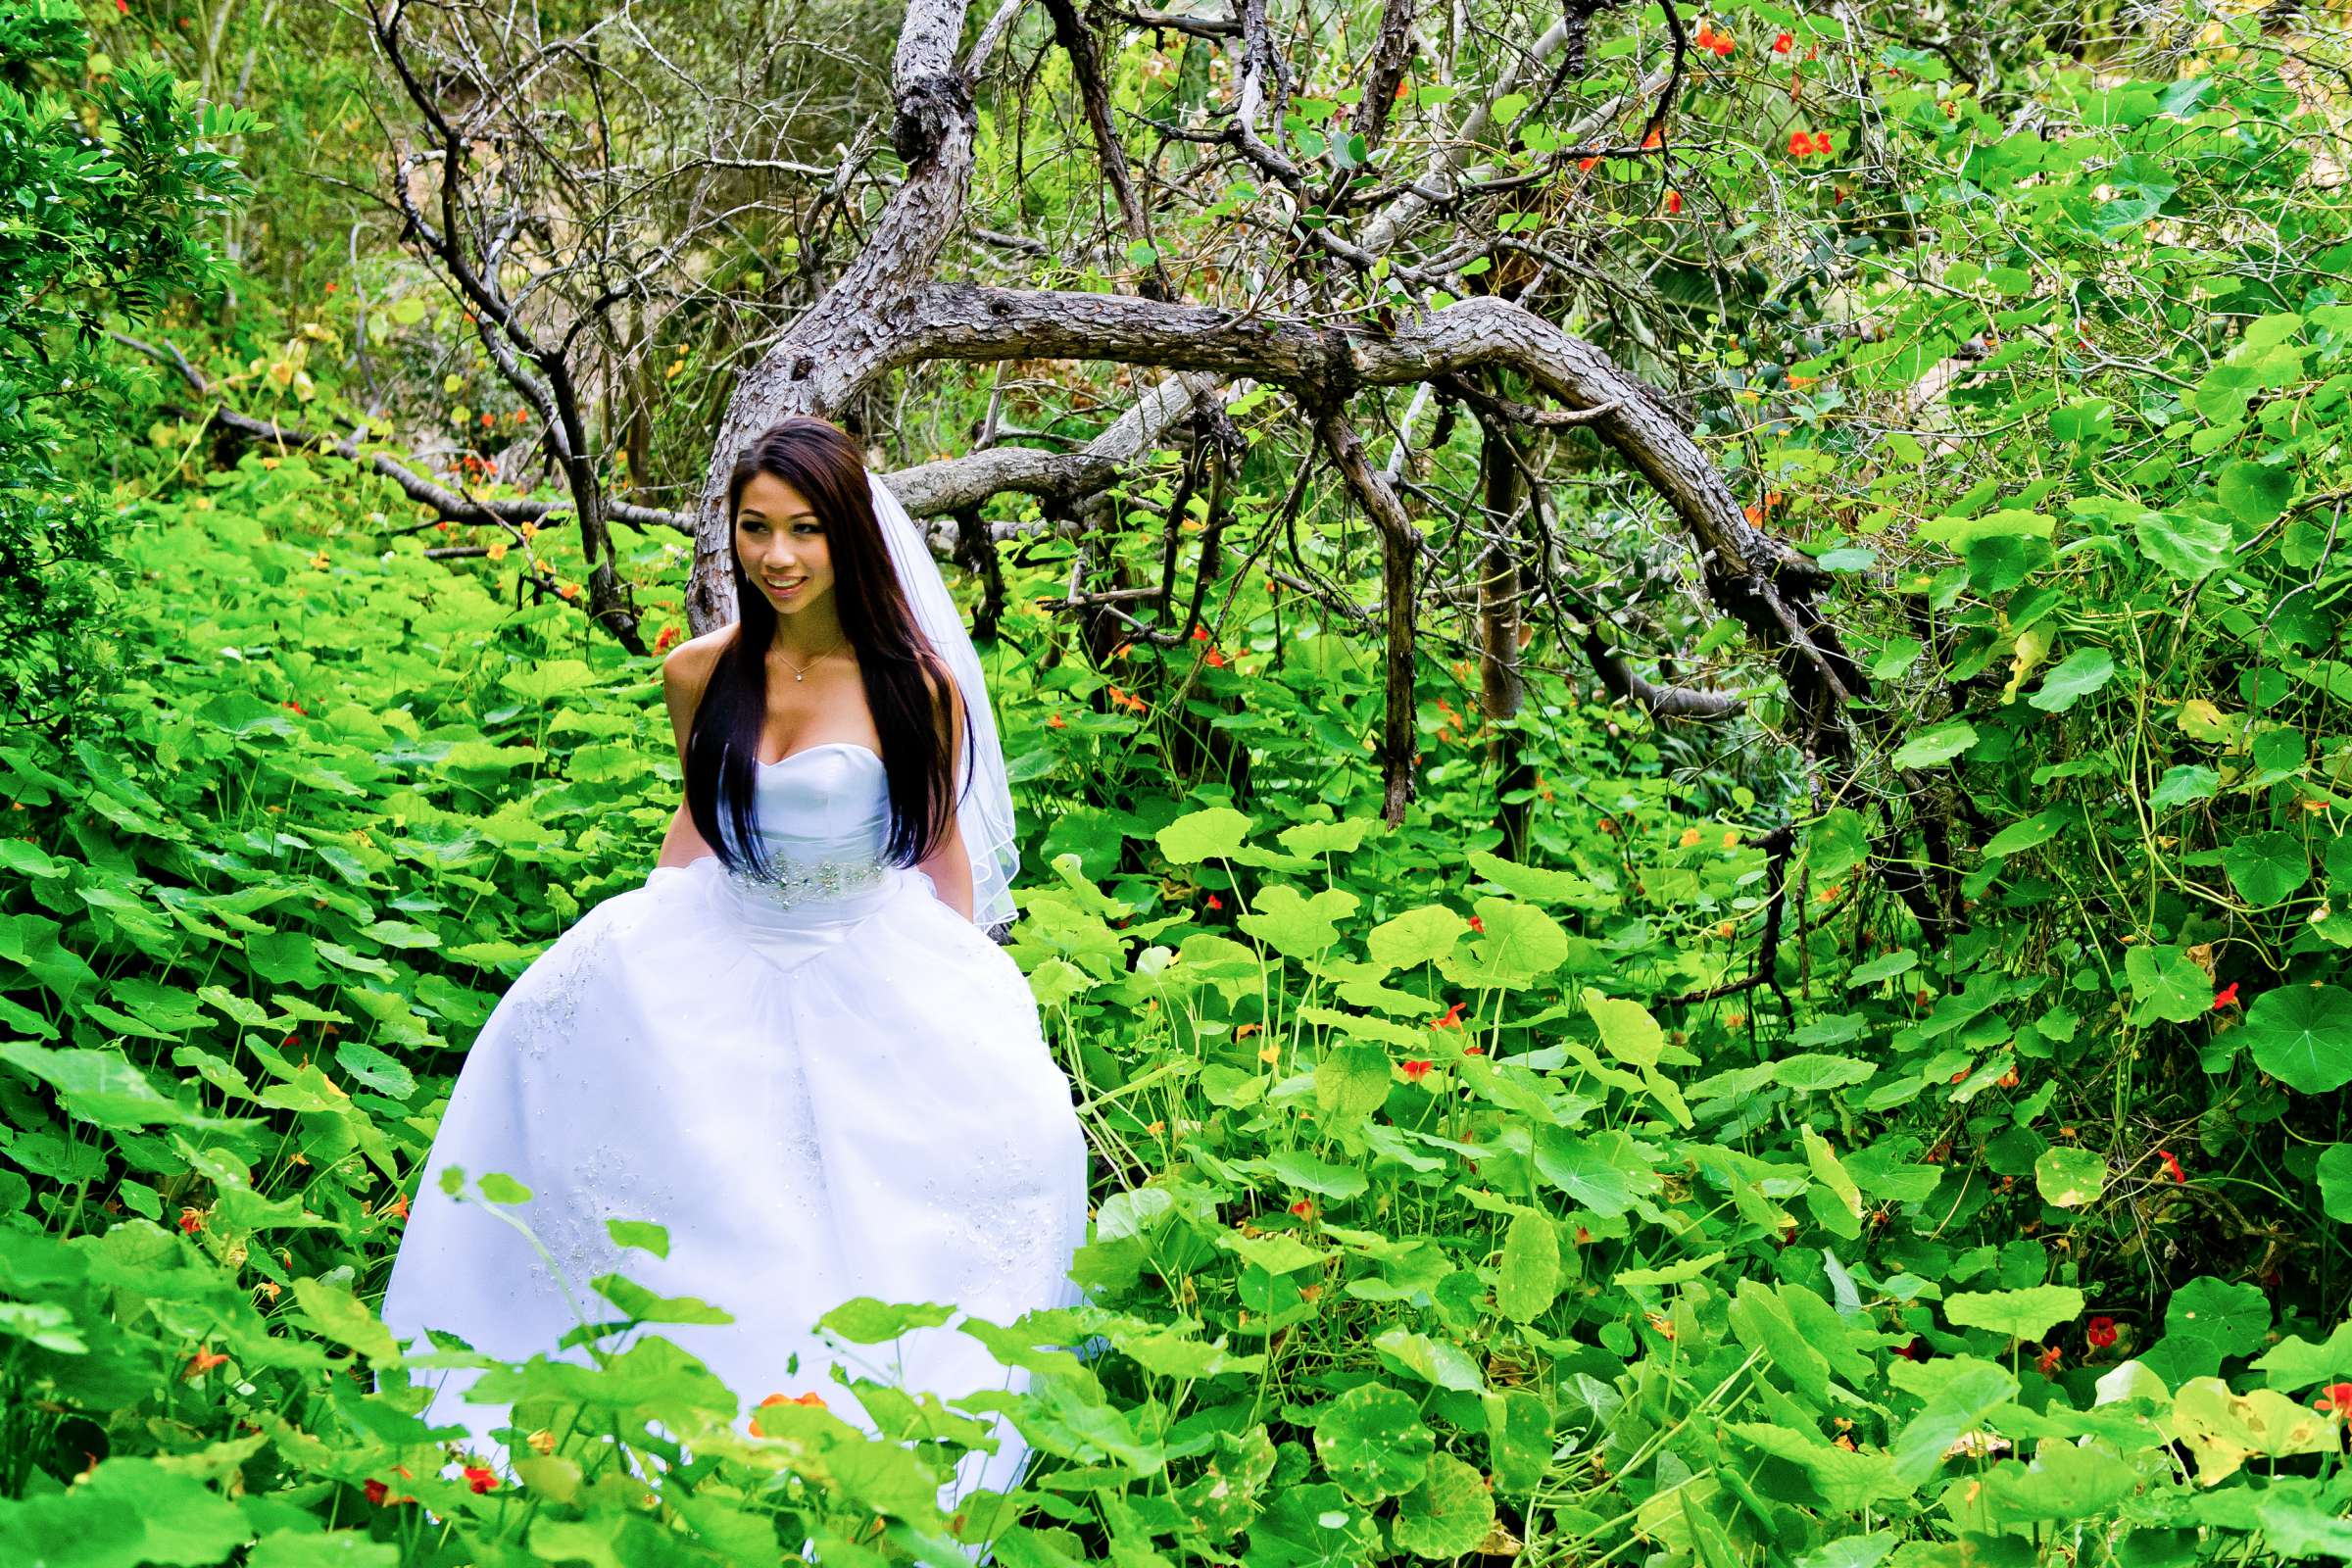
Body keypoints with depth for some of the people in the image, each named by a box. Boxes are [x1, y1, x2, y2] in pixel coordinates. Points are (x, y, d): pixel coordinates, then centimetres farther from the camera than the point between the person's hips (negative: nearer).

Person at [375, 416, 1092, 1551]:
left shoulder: (918, 685, -10)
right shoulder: (701, 674, -2)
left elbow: (947, 849, 0)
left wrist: (969, 1007, 0)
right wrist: (639, 948, 10)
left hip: (874, 972, -3)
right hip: (725, 959, 3)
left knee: (1003, 1115, -19)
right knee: (575, 1007, -15)